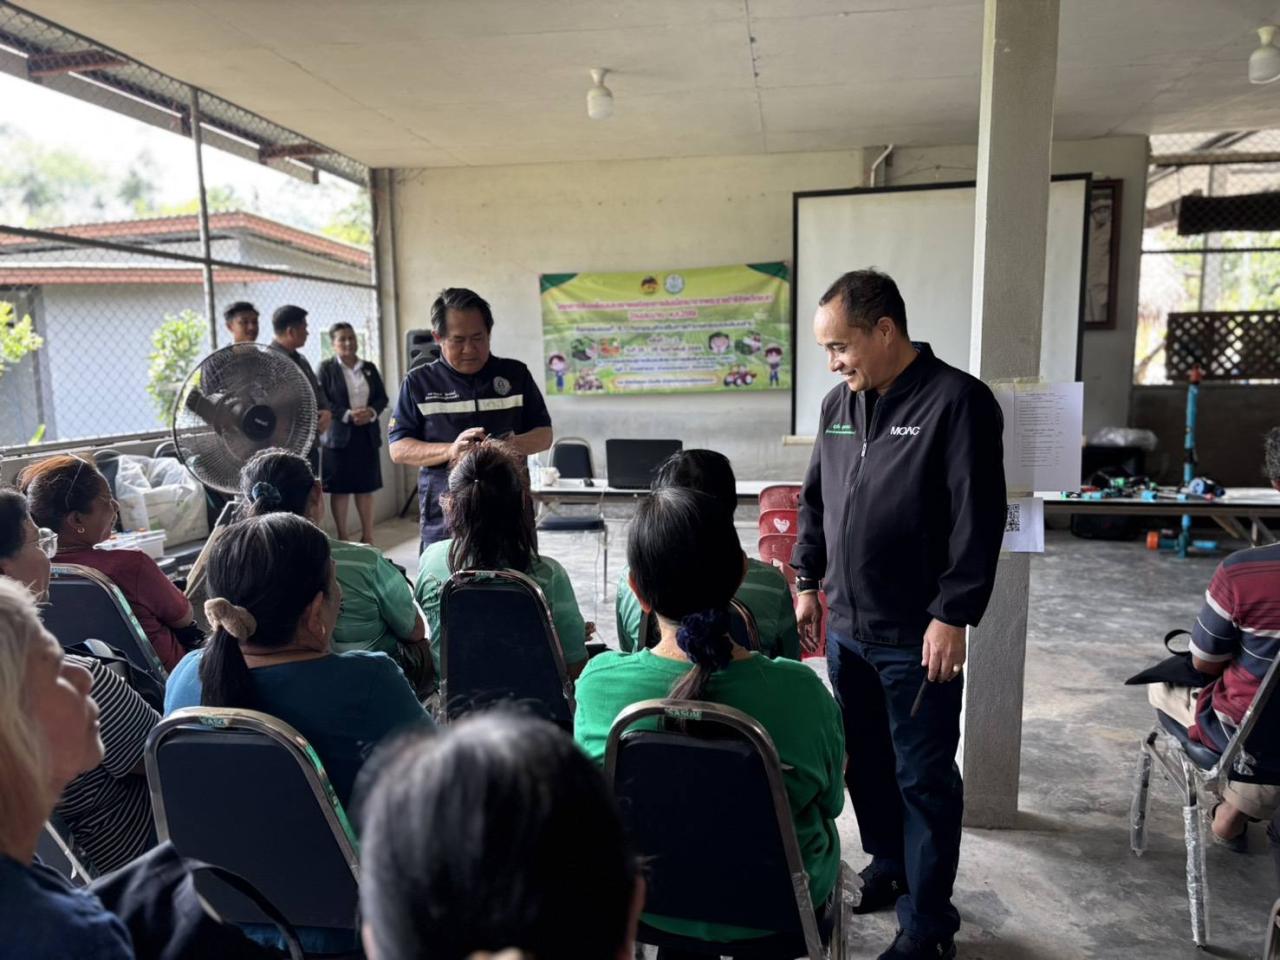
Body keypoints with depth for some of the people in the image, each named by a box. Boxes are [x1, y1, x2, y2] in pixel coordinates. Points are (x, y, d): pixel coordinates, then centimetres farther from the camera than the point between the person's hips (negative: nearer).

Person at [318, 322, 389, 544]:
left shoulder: (369, 368, 11)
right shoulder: (326, 368, -2)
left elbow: (382, 397, 9)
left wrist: (372, 412, -11)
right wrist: (347, 415, -20)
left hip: (367, 435, 4)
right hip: (338, 435, -4)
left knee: (366, 488, 7)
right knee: (340, 489, 1)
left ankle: (368, 537, 16)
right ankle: (342, 538, 10)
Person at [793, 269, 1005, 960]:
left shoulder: (957, 401, -12)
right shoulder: (839, 405, 8)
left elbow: (978, 519, -15)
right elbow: (814, 500, 17)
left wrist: (952, 616, -17)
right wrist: (807, 581, 13)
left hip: (916, 636, -6)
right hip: (846, 626, 7)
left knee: (923, 779, 6)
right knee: (864, 761, 19)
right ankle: (888, 868, 41)